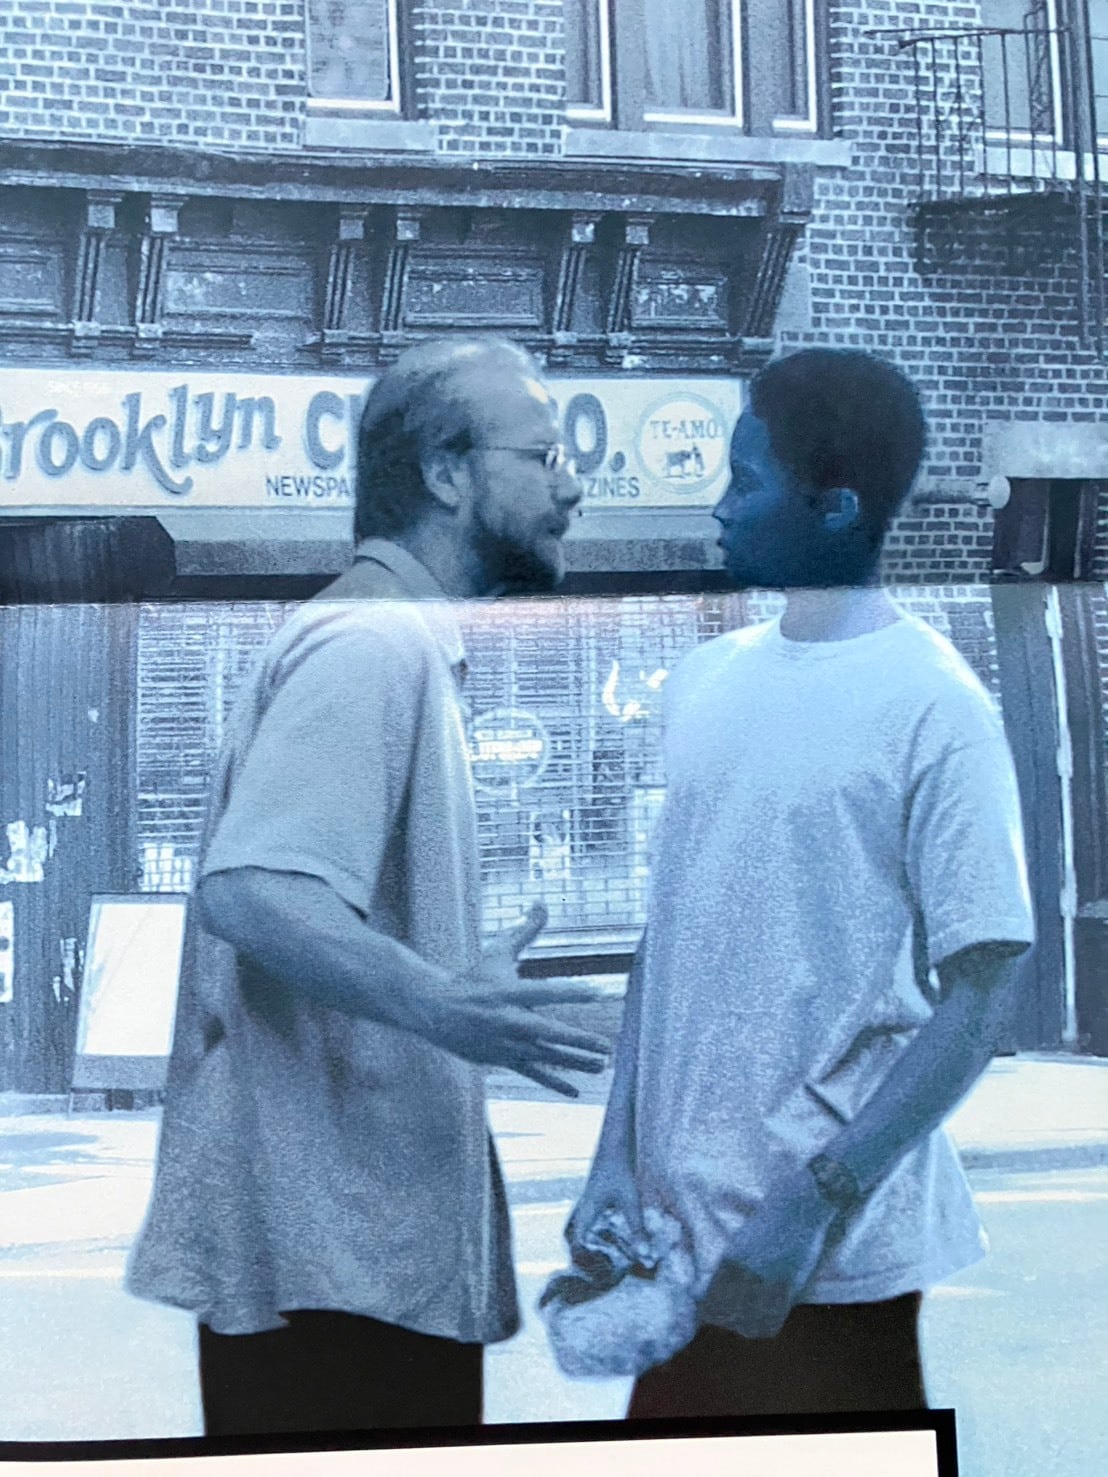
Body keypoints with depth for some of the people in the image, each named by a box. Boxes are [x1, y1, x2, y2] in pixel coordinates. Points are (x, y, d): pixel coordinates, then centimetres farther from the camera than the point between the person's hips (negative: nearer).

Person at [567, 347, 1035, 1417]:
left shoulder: (934, 706, -13)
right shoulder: (706, 681, 6)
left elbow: (978, 1001, -13)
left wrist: (810, 1207, -17)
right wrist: (617, 1156, 5)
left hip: (834, 1255, -6)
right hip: (681, 1226, 6)